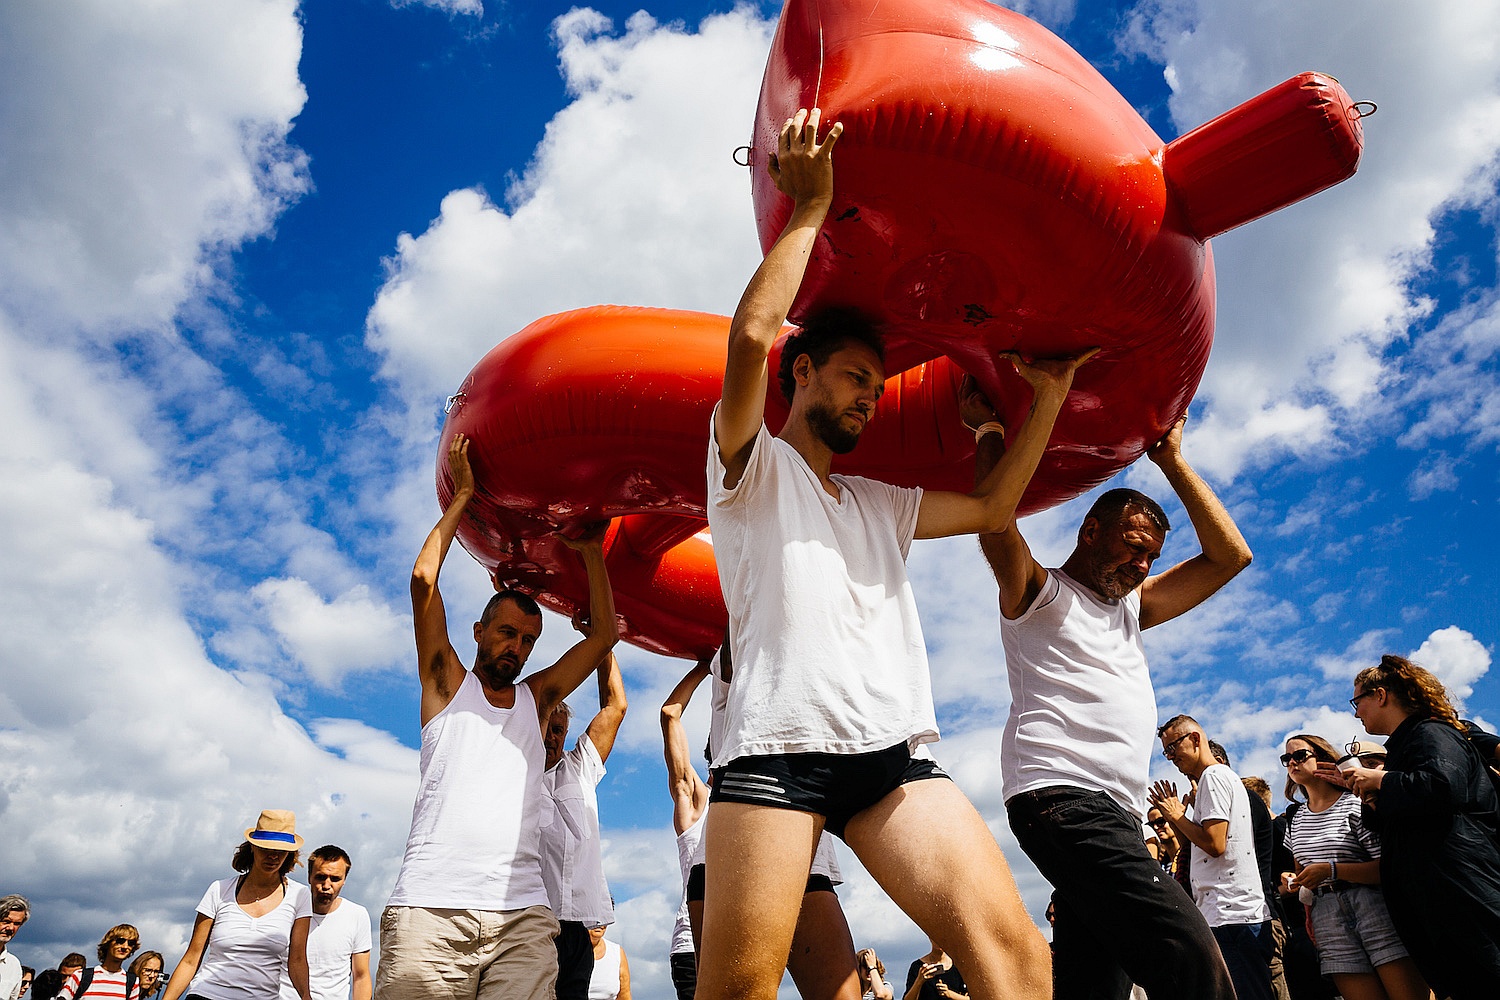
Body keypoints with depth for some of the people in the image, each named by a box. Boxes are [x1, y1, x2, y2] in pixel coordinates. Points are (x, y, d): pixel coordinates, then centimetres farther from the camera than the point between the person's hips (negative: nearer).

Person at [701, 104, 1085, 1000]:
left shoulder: (879, 504, 30)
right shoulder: (753, 466, 11)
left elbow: (992, 508, 31)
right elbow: (752, 334, -5)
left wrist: (1048, 398, 28)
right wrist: (810, 208, 1)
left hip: (892, 753, 6)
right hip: (779, 748, -5)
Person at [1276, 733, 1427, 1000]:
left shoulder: (1355, 804, -4)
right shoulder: (1295, 820, 15)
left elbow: (1388, 867, -12)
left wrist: (1331, 870, -20)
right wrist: (1292, 881, 5)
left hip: (1375, 908, -5)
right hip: (1327, 917, 5)